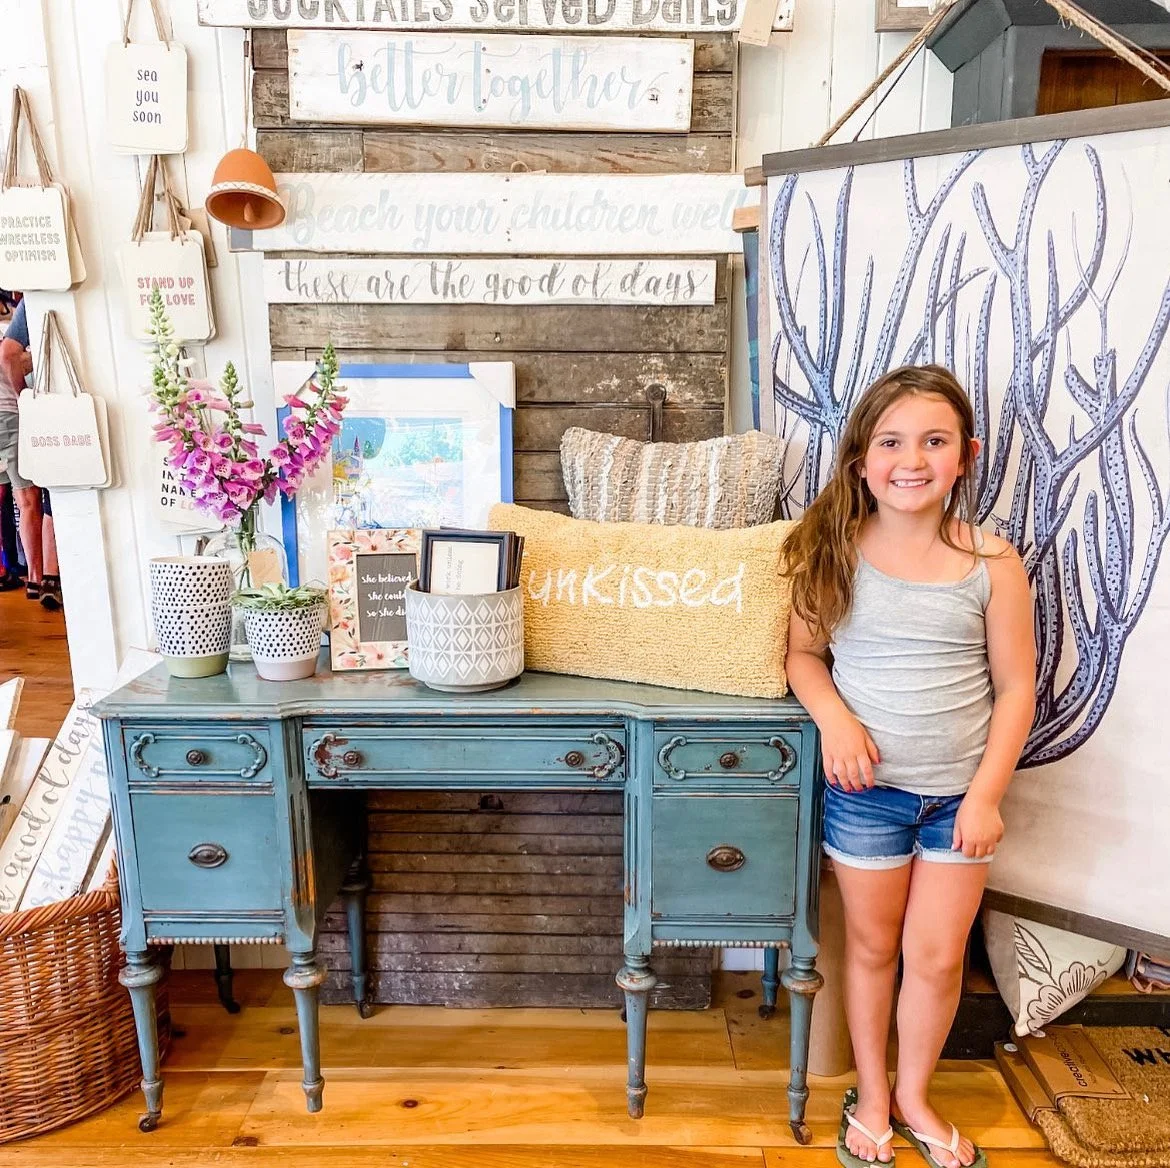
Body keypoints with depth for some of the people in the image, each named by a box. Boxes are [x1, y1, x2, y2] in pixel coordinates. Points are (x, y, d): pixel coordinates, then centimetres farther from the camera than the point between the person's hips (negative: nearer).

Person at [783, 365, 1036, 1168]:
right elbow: (803, 652, 0)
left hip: (961, 792, 0)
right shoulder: (834, 551, -9)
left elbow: (1016, 687, -5)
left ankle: (914, 1097, 39)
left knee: (937, 957, 12)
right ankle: (871, 1096, 40)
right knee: (873, 947, 16)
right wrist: (833, 716, -19)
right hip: (867, 785, 0)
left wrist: (986, 794, -9)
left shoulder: (992, 563, -9)